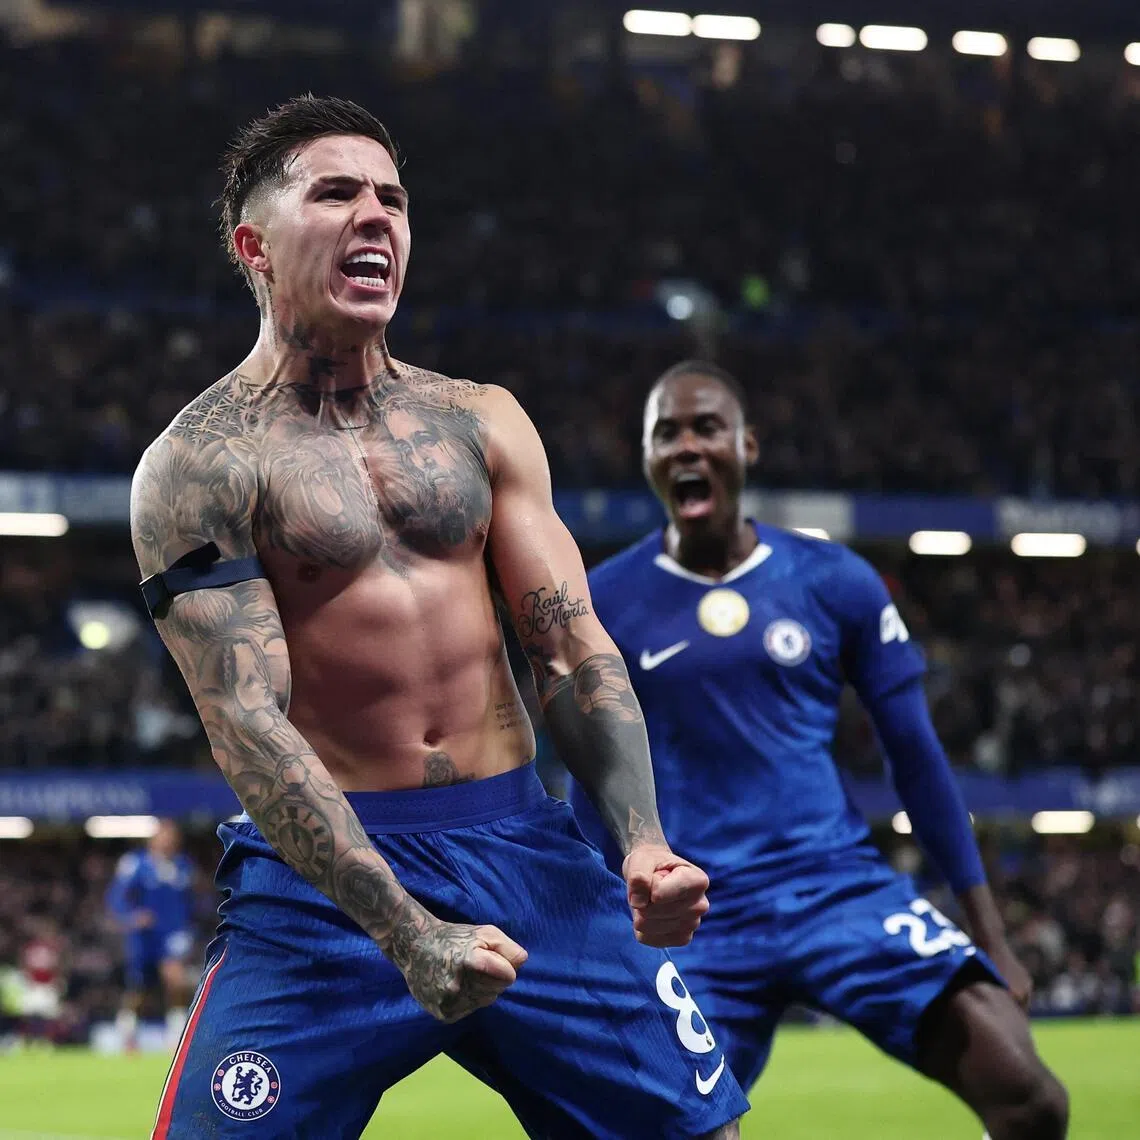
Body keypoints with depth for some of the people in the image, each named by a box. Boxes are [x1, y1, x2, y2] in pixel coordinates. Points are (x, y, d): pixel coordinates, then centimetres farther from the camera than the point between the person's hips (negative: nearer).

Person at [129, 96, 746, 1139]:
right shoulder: (199, 465, -6)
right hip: (323, 869, -4)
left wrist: (642, 843, -11)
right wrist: (405, 934, -24)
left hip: (522, 842, 4)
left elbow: (574, 650, 7)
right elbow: (246, 724, -14)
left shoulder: (481, 424, 10)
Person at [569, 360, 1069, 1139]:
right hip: (697, 920, 0)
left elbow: (916, 758, 8)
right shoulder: (603, 605, 3)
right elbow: (591, 792, 10)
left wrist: (989, 935, 7)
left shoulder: (836, 581, 3)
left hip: (842, 887, 0)